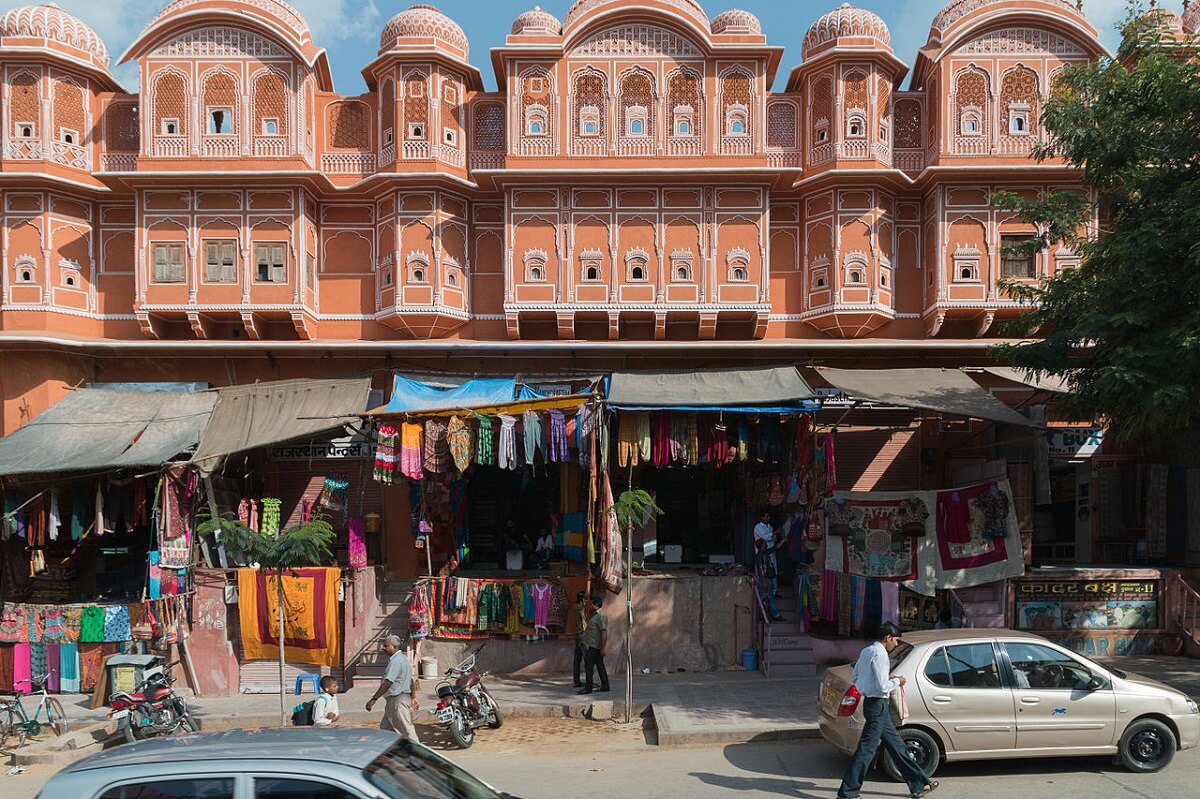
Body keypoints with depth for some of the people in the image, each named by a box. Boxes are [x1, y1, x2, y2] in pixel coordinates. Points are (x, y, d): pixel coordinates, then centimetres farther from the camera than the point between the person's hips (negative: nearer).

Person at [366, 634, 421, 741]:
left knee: (406, 730, -5)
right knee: (385, 729, 13)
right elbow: (412, 680, 20)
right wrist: (413, 698, 25)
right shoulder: (403, 658, 14)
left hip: (397, 699, -11)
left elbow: (387, 683, -27)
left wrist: (374, 699, -27)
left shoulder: (396, 661, -19)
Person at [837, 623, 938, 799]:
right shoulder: (880, 654, -18)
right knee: (867, 748, -6)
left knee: (896, 744, 16)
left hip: (872, 703, 11)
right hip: (878, 705, -11)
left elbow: (856, 677, 16)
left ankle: (918, 784, 25)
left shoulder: (867, 651, 11)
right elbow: (882, 686, -24)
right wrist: (897, 682, -4)